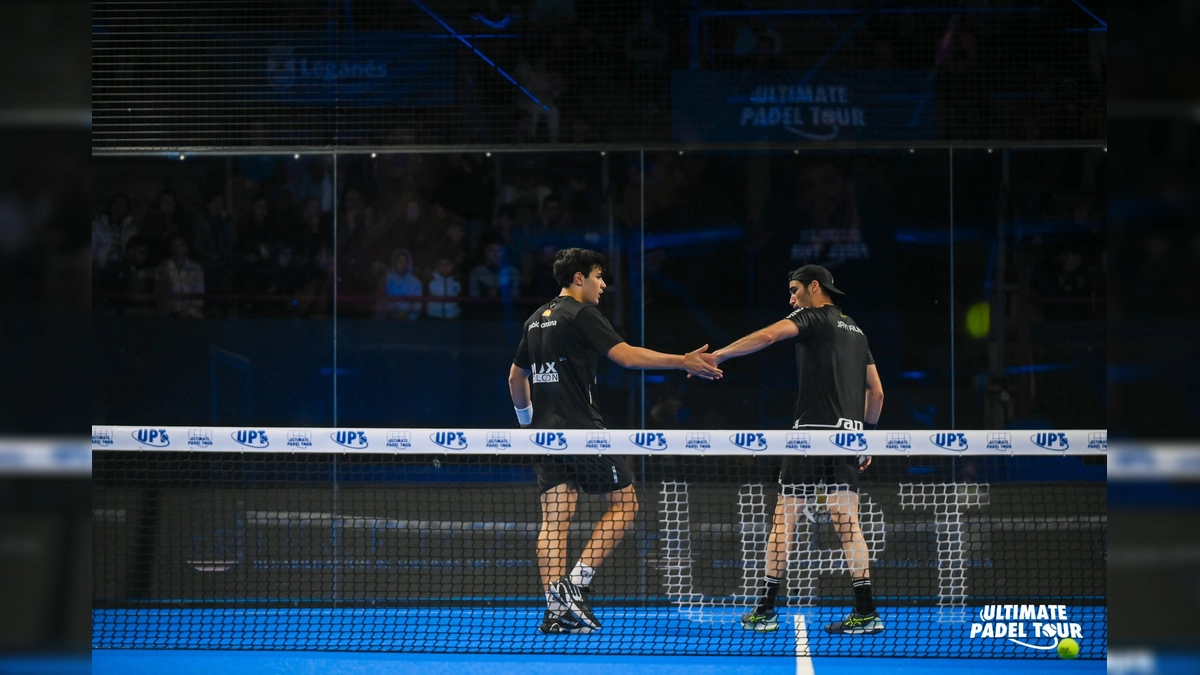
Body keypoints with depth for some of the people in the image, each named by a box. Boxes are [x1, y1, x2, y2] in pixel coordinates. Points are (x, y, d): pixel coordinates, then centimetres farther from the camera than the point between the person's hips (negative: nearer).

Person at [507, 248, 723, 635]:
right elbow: (626, 356, -17)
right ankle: (576, 582, -10)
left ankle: (556, 610, -3)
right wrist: (684, 362, -15)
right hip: (581, 429, -8)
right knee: (623, 502, 1)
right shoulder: (581, 314, -7)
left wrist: (527, 419, 35)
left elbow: (516, 376, 25)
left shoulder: (537, 319, 17)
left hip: (546, 431, 8)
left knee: (554, 519, 3)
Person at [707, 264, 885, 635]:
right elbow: (876, 391, 22)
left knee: (784, 518, -1)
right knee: (846, 522, 3)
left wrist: (717, 355, -18)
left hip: (813, 430, -7)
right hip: (848, 433, 7)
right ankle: (865, 612, -6)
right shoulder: (854, 329, 21)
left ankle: (765, 609, 0)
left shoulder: (814, 317, -1)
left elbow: (768, 335, -19)